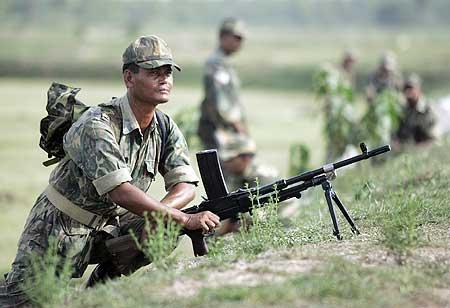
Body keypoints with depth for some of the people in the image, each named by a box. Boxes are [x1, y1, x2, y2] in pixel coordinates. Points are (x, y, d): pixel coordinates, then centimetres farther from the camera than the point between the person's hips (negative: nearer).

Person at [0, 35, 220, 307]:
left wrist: (155, 213, -30)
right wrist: (184, 219, -37)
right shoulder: (96, 126, -26)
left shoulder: (166, 129, -3)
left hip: (109, 225, 6)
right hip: (60, 226, -6)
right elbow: (120, 192, -35)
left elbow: (186, 185, -9)